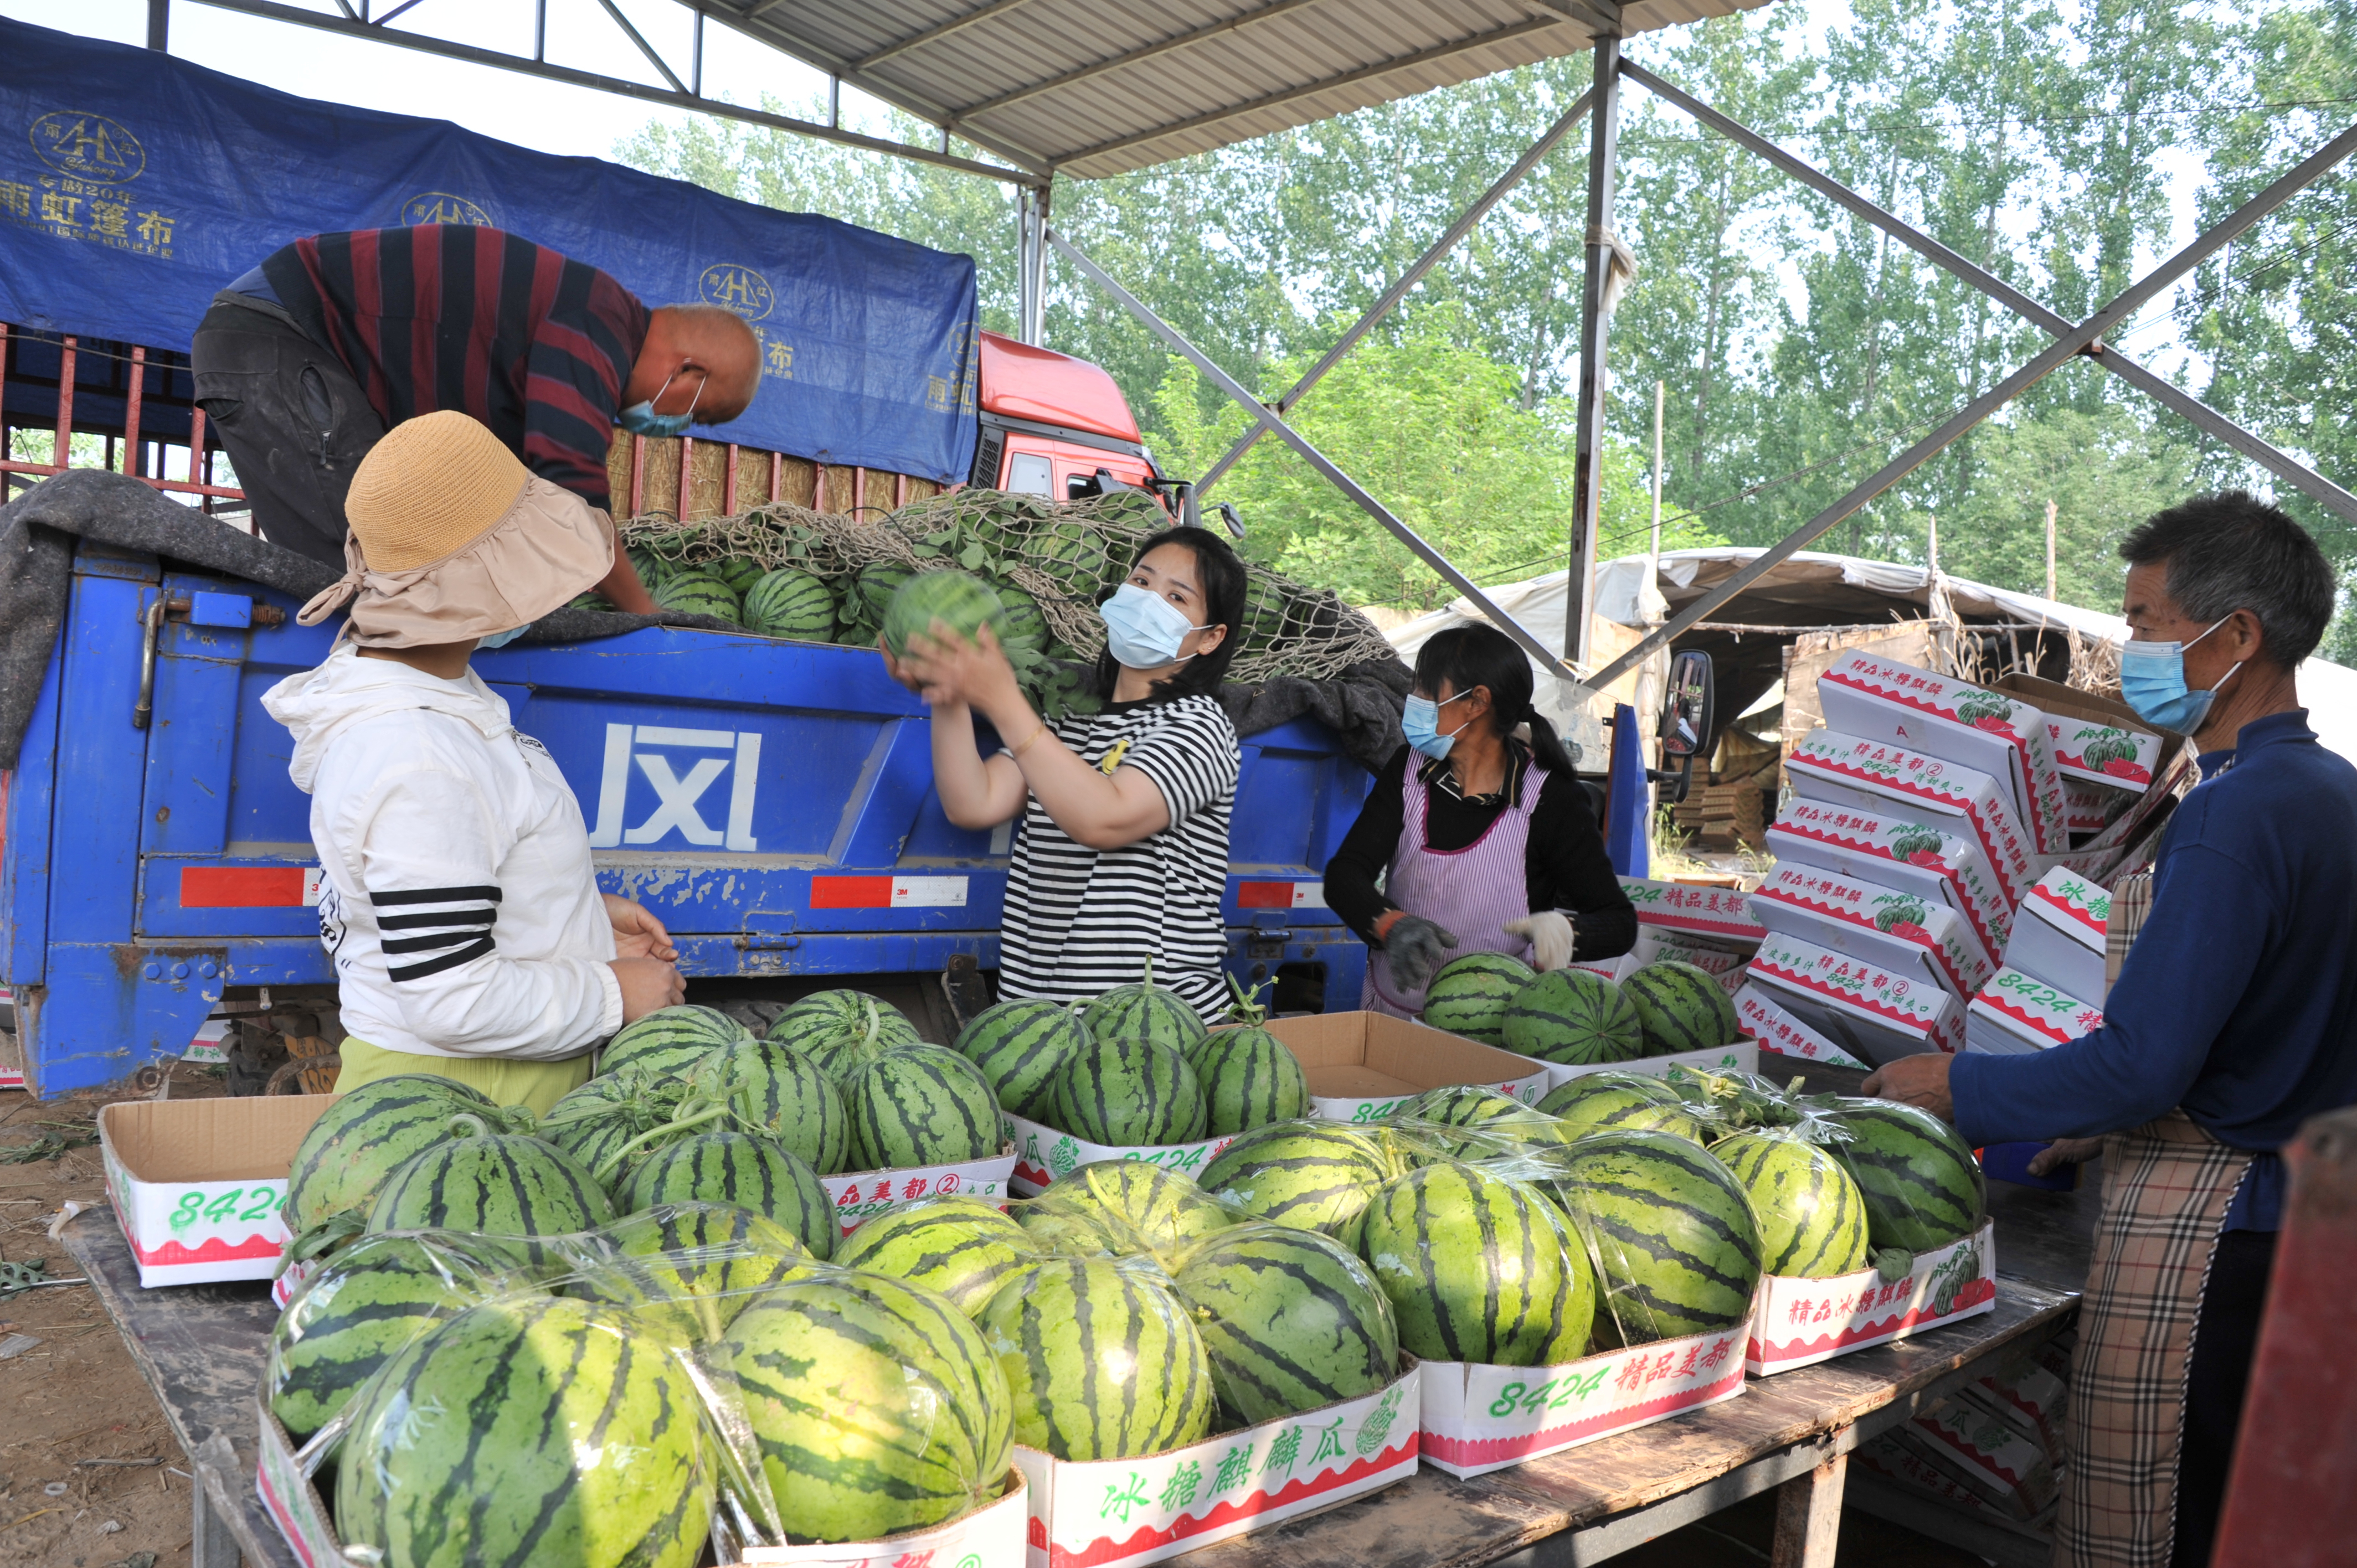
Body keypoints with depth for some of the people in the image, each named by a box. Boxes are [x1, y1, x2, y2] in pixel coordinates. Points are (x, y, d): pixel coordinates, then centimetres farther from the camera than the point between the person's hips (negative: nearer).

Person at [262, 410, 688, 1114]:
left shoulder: (420, 688, 4)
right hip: (455, 1096, -9)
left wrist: (587, 909, 10)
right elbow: (452, 1000, -27)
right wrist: (614, 994, -14)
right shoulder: (419, 763, -27)